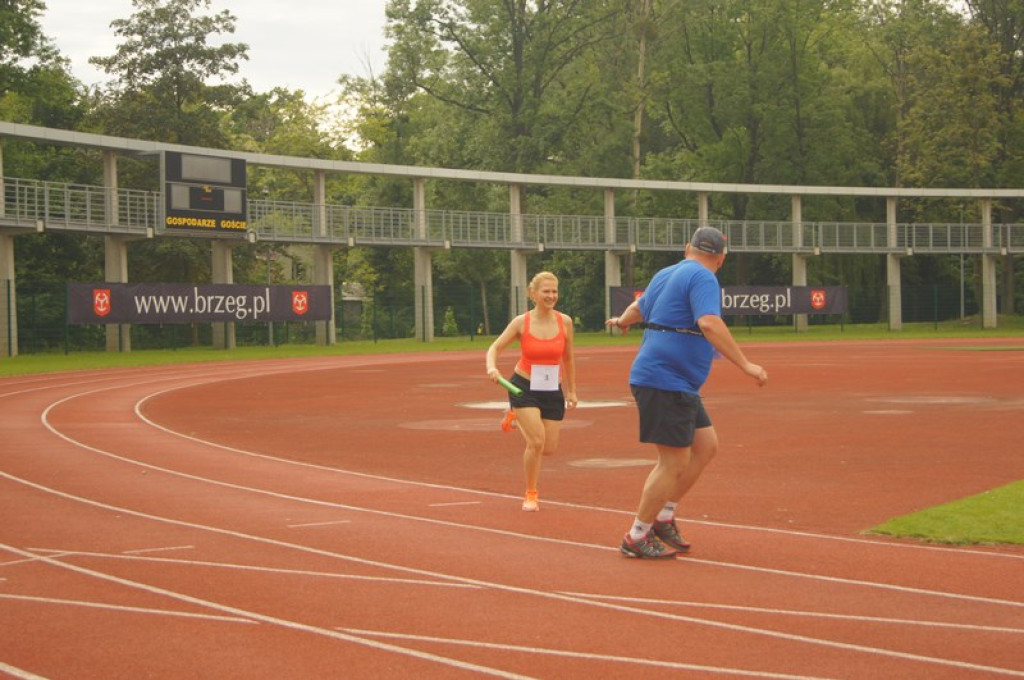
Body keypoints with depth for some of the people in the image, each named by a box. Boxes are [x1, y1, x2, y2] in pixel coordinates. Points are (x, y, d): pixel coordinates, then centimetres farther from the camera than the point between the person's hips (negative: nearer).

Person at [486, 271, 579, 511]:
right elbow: (495, 348, -8)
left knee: (549, 448, 5)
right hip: (524, 387, -3)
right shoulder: (521, 322, -10)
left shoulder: (564, 321, -4)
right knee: (537, 442, -17)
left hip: (553, 390, 3)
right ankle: (530, 495, 4)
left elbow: (568, 358, 8)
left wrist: (571, 391, 13)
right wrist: (492, 367, -29)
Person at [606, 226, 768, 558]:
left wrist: (622, 321, 57)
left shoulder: (665, 275, 16)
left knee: (706, 446, 13)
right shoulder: (703, 279, -12)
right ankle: (637, 537, 2)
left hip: (678, 385, 10)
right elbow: (708, 323, -28)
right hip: (666, 382, -10)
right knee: (674, 462, -6)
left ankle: (663, 518, 20)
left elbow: (638, 307, 34)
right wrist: (745, 365, -29)